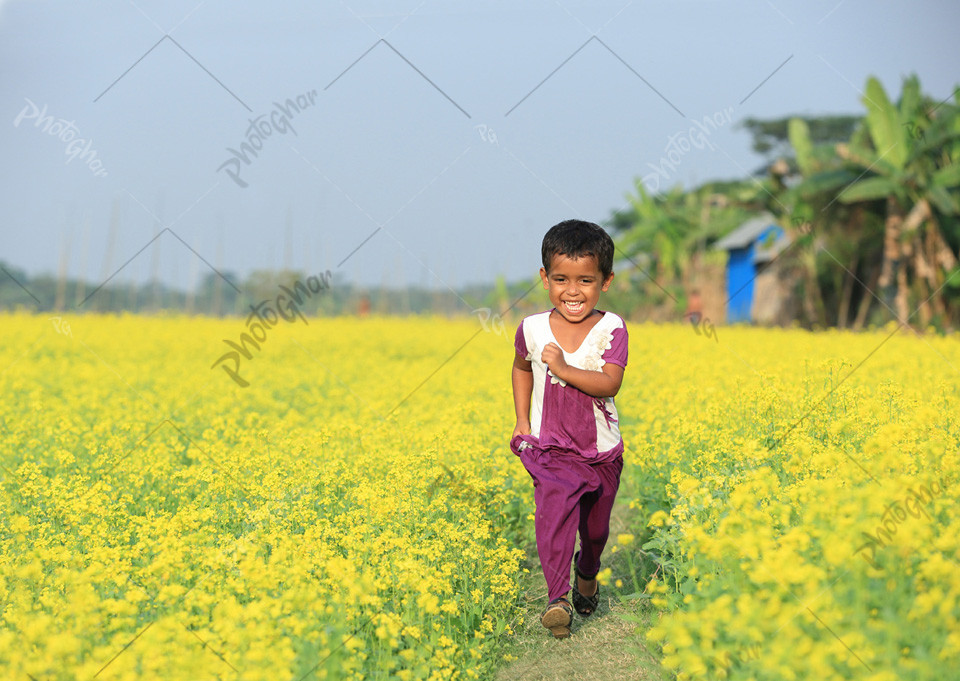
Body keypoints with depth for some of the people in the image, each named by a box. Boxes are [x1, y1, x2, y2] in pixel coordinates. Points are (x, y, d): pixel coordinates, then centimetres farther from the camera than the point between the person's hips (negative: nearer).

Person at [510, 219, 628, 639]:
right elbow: (522, 369, 15)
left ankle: (587, 574, 48)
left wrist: (563, 368, -29)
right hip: (551, 447, -1)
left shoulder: (610, 329, -12)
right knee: (556, 508, -27)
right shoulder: (532, 329, -6)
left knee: (596, 526, 16)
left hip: (601, 451, 1)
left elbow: (610, 384, -23)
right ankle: (557, 597, -29)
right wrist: (522, 421, 8)